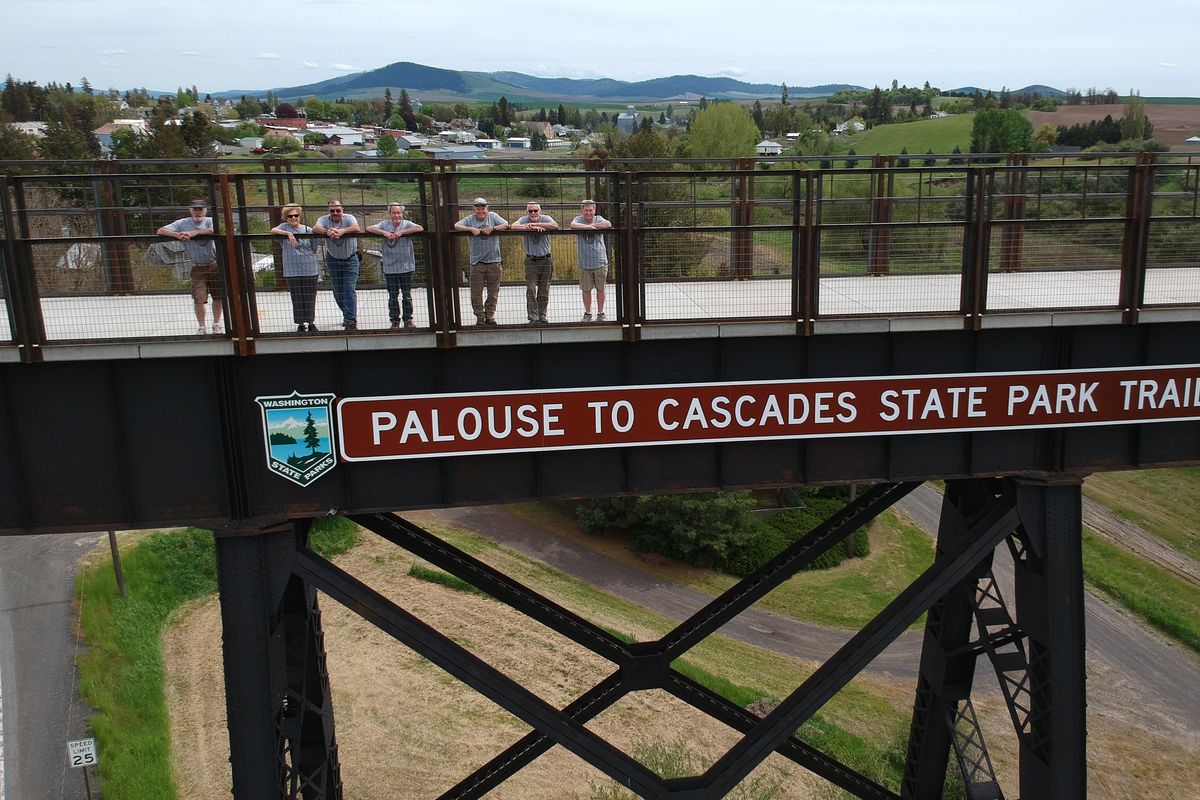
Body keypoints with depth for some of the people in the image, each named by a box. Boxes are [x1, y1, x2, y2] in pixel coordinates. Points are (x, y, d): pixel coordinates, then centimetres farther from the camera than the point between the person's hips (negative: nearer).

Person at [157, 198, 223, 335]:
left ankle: (216, 325, 26)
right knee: (199, 299, -7)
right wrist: (177, 235, -27)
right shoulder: (182, 223, -1)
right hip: (198, 268, -1)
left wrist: (194, 232, -33)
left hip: (215, 265, 1)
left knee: (218, 297, 7)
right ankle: (202, 328, 9)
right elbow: (160, 231, -8)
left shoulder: (210, 221, -1)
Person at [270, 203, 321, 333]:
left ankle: (311, 323, 20)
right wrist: (288, 233, -30)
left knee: (310, 298, 6)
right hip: (292, 270, 0)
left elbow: (314, 249, 8)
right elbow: (273, 230, -19)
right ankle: (300, 324, 18)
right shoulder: (285, 227, 2)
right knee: (297, 298, 7)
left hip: (309, 270, 0)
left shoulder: (308, 230, 1)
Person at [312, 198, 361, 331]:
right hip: (333, 259, 3)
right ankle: (349, 315, 29)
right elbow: (315, 228, -30)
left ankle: (350, 320, -11)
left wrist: (342, 231, -53)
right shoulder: (324, 220, -9)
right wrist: (327, 231, -51)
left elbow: (357, 228, -35)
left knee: (350, 289, -10)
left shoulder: (349, 218, -14)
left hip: (350, 259, -3)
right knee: (337, 291, 11)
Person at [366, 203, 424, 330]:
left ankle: (408, 320, 16)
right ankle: (395, 321, 14)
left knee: (407, 295, 6)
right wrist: (384, 233, -19)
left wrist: (401, 232, -22)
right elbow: (369, 228, -6)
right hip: (390, 267, 1)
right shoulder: (385, 224, 5)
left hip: (406, 266, -1)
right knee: (393, 296, 7)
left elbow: (420, 228, -19)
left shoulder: (406, 224, -1)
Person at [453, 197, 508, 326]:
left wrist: (492, 228, -18)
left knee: (493, 292, 7)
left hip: (493, 261, 1)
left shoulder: (493, 216, 6)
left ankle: (490, 316, 19)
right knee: (476, 293, 1)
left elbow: (506, 225, -6)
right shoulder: (470, 219, 4)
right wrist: (471, 229, -19)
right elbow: (456, 226, -8)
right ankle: (479, 317, 11)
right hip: (476, 262, 0)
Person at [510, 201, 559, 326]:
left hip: (546, 260, 1)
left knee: (544, 291, 8)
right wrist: (532, 228, -28)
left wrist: (535, 224, -25)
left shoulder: (545, 218, -3)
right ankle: (533, 318, -6)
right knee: (531, 290, -8)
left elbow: (555, 226, -24)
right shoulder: (524, 220, -3)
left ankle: (542, 316, 19)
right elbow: (513, 226, -23)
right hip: (531, 261, -1)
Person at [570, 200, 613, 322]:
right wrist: (588, 226, -21)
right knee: (586, 289, 8)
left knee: (600, 289, 8)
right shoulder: (579, 219, 0)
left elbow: (608, 224, -19)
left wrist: (592, 225, -15)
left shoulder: (598, 219, 1)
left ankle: (600, 313, 20)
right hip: (584, 263, 0)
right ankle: (587, 313, 22)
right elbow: (573, 225, -23)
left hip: (600, 261, 0)